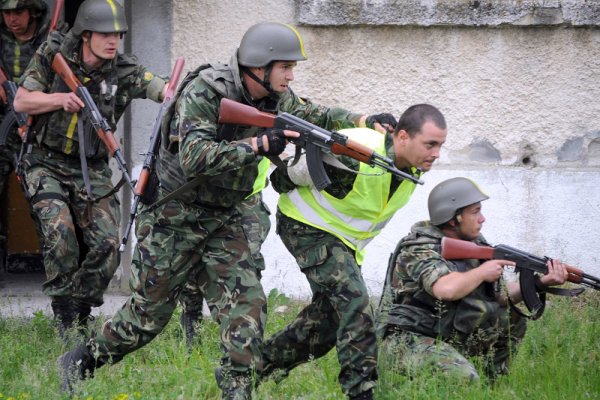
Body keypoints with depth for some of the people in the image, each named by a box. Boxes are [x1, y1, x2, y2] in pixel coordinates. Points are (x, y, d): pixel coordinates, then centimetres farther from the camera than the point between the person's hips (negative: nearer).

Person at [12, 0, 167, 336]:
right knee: (60, 232, -22)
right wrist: (60, 99, -22)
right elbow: (21, 101, -5)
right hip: (47, 165, -2)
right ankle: (64, 315, -7)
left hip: (92, 170, 2)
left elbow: (165, 90, -22)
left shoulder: (125, 72, -8)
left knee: (107, 243, -11)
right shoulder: (53, 54, -8)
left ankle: (80, 315, 9)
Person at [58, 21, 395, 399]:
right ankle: (80, 361, 25)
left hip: (228, 221, 6)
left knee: (247, 306, -11)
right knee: (150, 312, 6)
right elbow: (194, 158, -35)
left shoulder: (276, 98, -2)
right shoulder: (203, 93, -23)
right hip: (177, 219, -6)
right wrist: (259, 145, -36)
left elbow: (313, 114, 18)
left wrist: (365, 121, 3)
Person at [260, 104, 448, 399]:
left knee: (330, 315, 12)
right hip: (307, 227, -8)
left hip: (345, 239, 9)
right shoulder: (354, 156, -35)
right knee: (353, 301, -21)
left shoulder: (414, 167, -10)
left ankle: (262, 363, 29)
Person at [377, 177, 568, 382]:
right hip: (407, 342, -9)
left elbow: (503, 294, 10)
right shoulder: (420, 251, -20)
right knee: (463, 377, -32)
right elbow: (446, 289, -39)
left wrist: (540, 282, -7)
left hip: (447, 340, 9)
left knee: (513, 320, 4)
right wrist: (483, 272, -21)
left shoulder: (473, 244, 6)